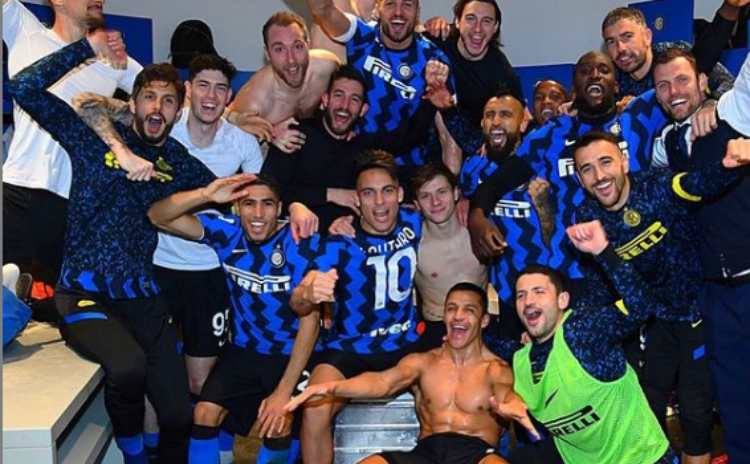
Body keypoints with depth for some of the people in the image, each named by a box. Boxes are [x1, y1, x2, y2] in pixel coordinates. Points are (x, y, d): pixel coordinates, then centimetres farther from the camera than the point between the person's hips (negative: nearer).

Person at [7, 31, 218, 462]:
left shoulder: (180, 164, 11)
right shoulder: (95, 139, 3)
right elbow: (25, 88, -5)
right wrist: (87, 48, -5)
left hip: (142, 297, 3)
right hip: (85, 293, -3)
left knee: (179, 417, -5)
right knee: (129, 366, -32)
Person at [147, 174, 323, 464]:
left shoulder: (302, 243, -20)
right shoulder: (227, 232, -9)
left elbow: (310, 316, -20)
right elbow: (157, 216, -12)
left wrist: (284, 391, -25)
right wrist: (205, 195, -32)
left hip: (291, 355, -3)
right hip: (243, 350, 3)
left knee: (277, 426, -22)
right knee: (204, 414, -12)